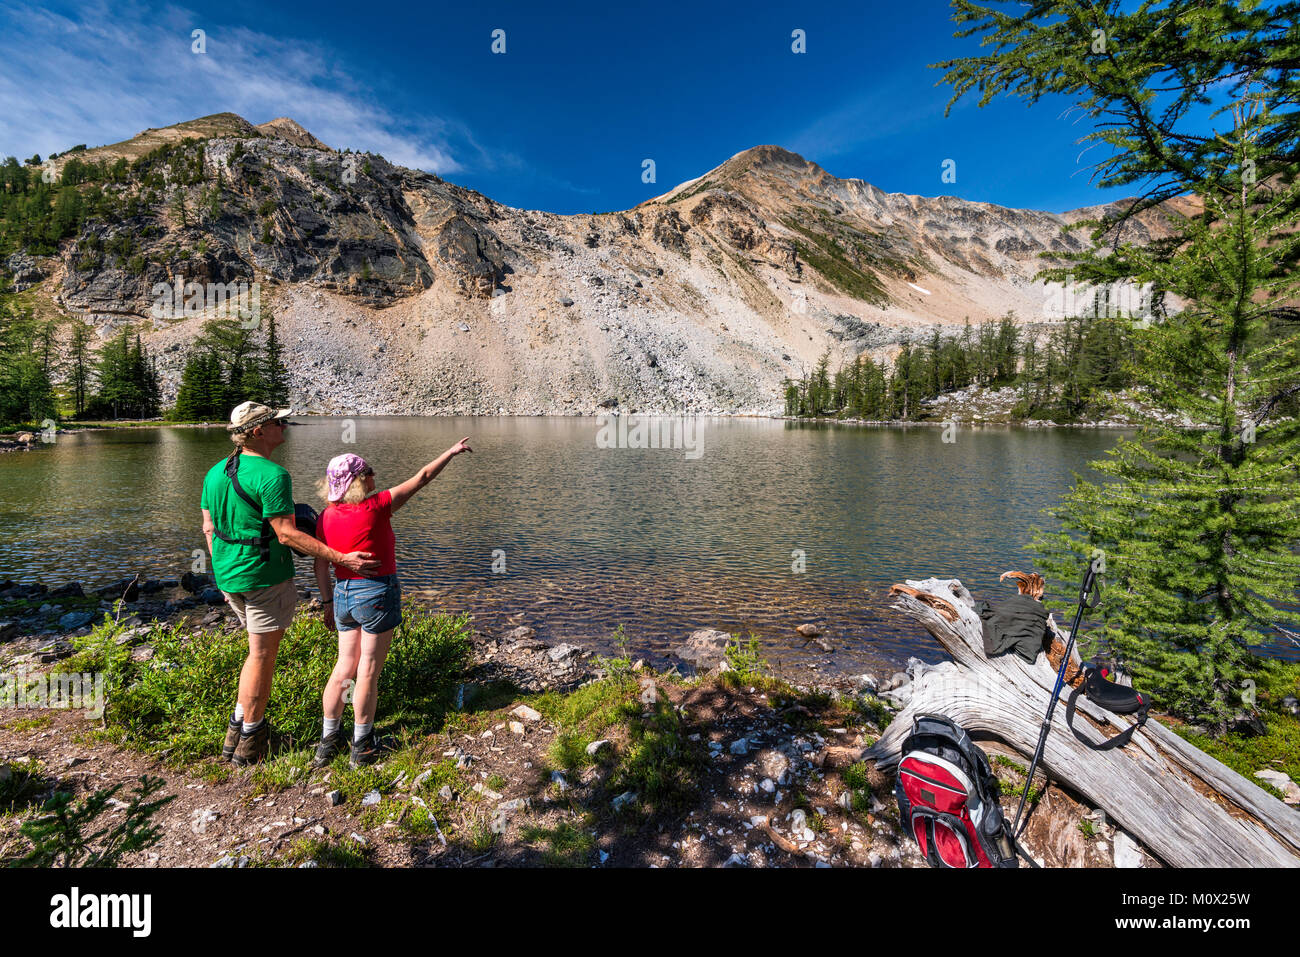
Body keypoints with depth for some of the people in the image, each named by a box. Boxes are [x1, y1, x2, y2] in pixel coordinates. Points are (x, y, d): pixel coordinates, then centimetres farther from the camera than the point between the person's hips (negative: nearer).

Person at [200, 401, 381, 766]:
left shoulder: (216, 472, 7)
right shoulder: (272, 475, -20)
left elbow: (208, 528, 13)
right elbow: (286, 534, -23)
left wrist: (223, 574, 23)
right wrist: (342, 559, -22)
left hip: (228, 575, 8)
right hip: (263, 577, -8)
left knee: (261, 649, 23)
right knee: (262, 656, 7)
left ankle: (236, 730, 30)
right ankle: (250, 742, 21)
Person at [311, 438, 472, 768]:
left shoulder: (326, 517, 0)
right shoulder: (376, 507, -16)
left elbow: (321, 566, 5)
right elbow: (421, 478, -10)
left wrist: (329, 602, 17)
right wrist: (452, 452, 1)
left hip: (344, 595, 6)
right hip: (377, 594, -6)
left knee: (345, 669, 19)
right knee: (368, 672, 7)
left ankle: (328, 740, 30)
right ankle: (362, 747, 21)